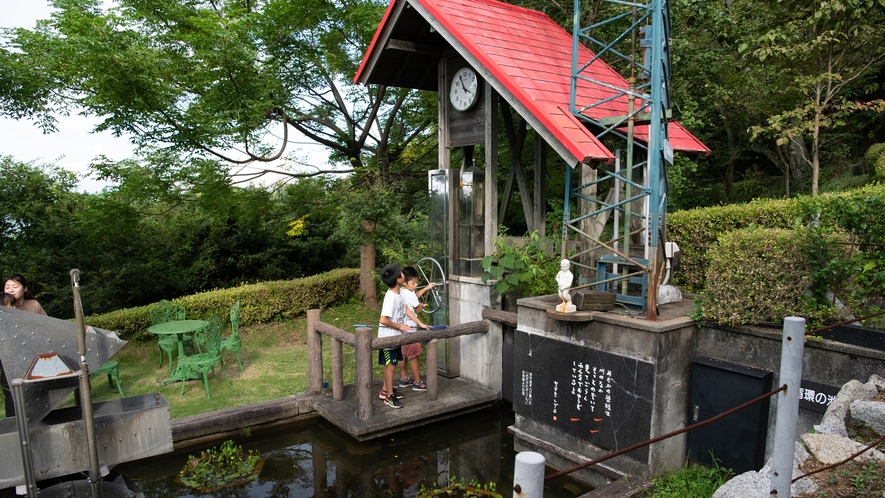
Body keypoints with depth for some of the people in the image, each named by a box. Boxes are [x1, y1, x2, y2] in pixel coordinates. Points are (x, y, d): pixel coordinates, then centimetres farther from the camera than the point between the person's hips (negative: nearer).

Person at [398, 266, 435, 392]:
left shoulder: (401, 291, 7)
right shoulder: (410, 295, -19)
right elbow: (417, 310, -6)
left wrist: (426, 288, 25)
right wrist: (422, 305, 14)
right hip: (409, 328, -9)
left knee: (403, 354, 17)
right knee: (414, 356, -1)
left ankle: (404, 379, 28)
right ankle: (417, 383, 6)